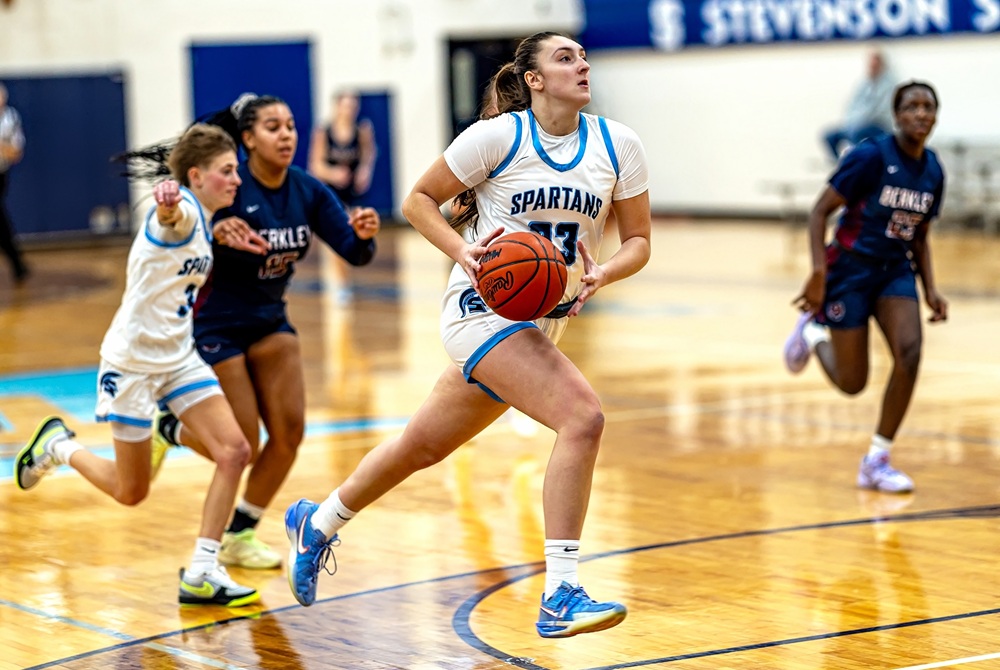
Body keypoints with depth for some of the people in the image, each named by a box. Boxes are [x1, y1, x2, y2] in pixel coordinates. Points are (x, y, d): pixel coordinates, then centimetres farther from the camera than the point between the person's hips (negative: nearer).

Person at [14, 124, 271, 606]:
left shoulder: (201, 220, 4)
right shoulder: (181, 210, -22)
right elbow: (171, 214, -49)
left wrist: (220, 237, 14)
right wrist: (167, 200, -73)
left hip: (178, 356, 8)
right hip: (133, 360, -8)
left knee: (234, 452, -10)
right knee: (130, 492, 4)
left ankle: (202, 574, -5)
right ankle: (57, 445, 32)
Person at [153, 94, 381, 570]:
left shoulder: (306, 190, -5)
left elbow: (354, 253, -8)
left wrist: (364, 235, -30)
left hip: (270, 321, 6)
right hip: (217, 326, -6)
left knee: (289, 433, -3)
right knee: (242, 448, -4)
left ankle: (239, 535, 16)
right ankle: (167, 430, 27)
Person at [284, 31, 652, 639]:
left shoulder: (618, 145, 1)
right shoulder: (498, 136, -10)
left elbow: (639, 240, 6)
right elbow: (419, 200, -1)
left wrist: (601, 275, -15)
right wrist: (464, 250, -18)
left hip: (546, 320, 6)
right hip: (484, 308, -6)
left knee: (426, 444, 19)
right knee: (583, 416, -26)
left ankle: (318, 523, 42)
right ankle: (560, 597, -25)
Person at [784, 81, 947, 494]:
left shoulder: (933, 172, 2)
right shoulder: (871, 156, -16)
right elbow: (820, 211, -14)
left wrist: (930, 291, 3)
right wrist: (818, 272, -23)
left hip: (896, 272, 5)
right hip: (851, 269, -5)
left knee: (909, 351, -21)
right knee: (852, 383, -2)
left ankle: (876, 461, -7)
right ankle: (813, 332, 33)